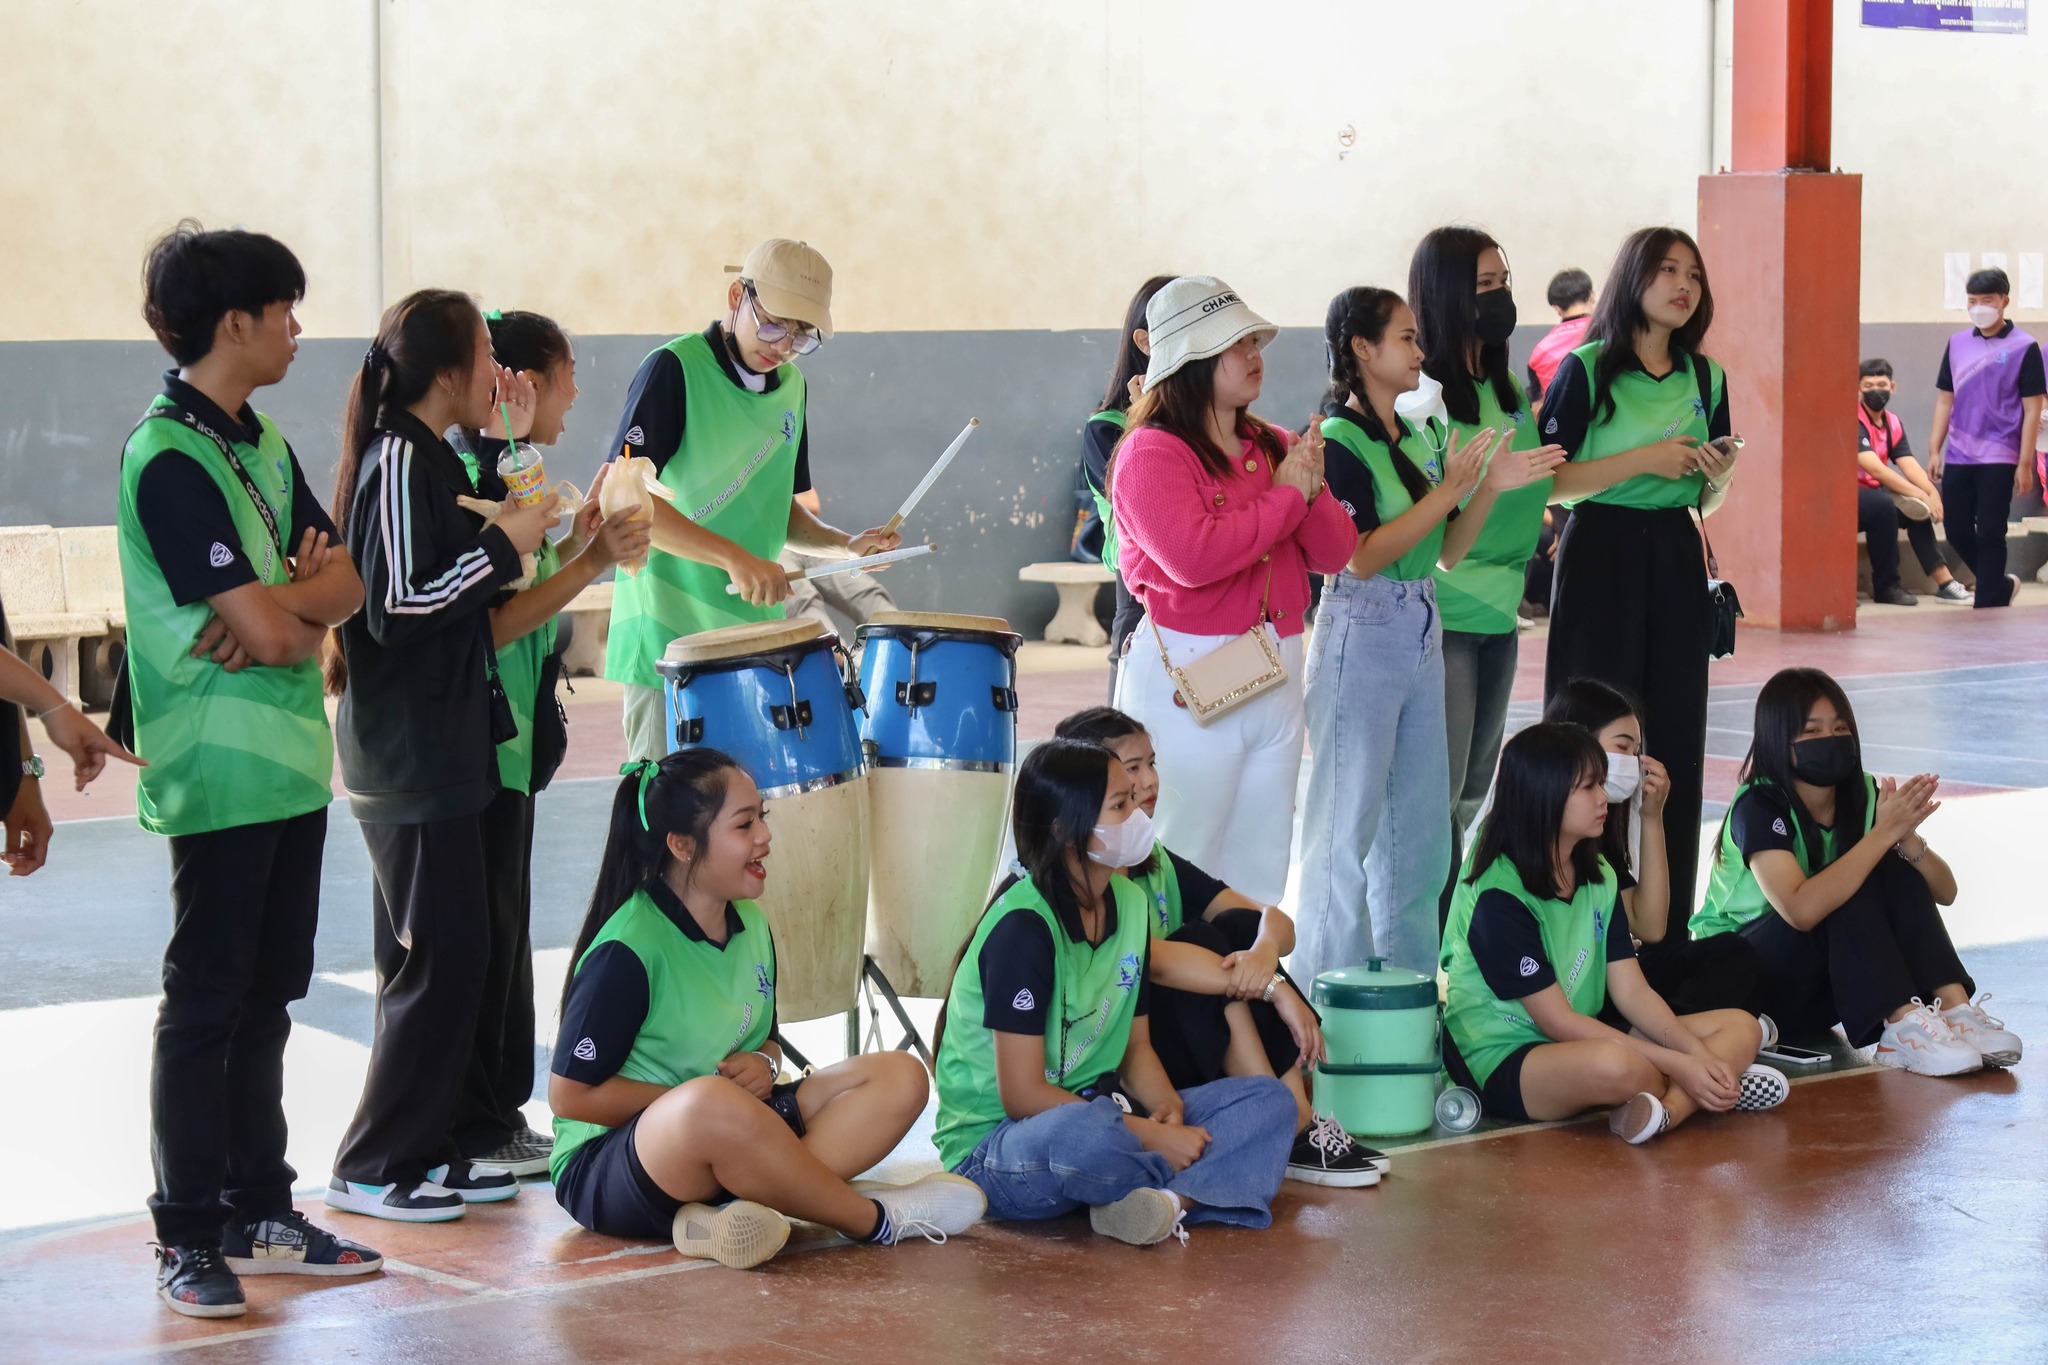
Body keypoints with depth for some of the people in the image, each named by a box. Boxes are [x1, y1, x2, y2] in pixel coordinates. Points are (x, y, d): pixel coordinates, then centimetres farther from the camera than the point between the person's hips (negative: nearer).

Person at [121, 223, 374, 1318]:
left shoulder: (261, 442, 13)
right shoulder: (168, 457, -16)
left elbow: (347, 580, 7)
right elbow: (267, 626, -21)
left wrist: (284, 606, -13)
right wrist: (304, 603, 1)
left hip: (291, 759, 8)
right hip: (219, 771, -8)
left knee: (266, 1000, 13)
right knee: (206, 1003, -1)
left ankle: (259, 1214, 22)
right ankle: (187, 1238, 6)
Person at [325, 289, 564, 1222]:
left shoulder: (425, 457, 13)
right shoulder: (398, 461, -17)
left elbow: (458, 577, 19)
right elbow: (402, 604, -23)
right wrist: (505, 544, -14)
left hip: (437, 748, 10)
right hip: (412, 754, -10)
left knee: (450, 953, 14)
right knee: (439, 959, -6)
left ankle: (424, 1152, 21)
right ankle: (371, 1167, 1)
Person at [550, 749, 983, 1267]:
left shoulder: (751, 924, 9)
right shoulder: (628, 949, -16)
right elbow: (571, 1094, -16)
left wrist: (764, 1062, -4)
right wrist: (698, 1099, -14)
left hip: (728, 1142, 9)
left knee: (900, 1078, -7)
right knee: (713, 1106, -43)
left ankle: (731, 1210, -29)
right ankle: (873, 1219, -21)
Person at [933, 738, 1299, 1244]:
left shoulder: (1129, 903, 7)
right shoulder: (1023, 927, -19)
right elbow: (1022, 1095, -22)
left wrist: (1165, 1104, -10)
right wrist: (1153, 1135, -24)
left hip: (1100, 1113, 9)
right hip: (992, 1151, -9)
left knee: (1270, 1099, -4)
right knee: (1081, 1135, -43)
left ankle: (1169, 1197, -29)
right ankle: (1200, 1184, -14)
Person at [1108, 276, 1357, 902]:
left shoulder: (1274, 448, 13)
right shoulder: (1151, 452, -9)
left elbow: (1335, 554, 11)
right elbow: (1193, 555, -24)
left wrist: (1312, 492, -9)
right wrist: (1284, 497, -13)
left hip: (1276, 679, 7)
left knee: (1259, 875, 12)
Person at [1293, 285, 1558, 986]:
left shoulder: (1422, 439, 10)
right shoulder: (1338, 441, -12)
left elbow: (1449, 550, 12)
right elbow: (1362, 557, -20)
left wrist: (1492, 486, -2)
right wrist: (1449, 490, -20)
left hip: (1422, 639, 8)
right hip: (1360, 639, -8)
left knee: (1421, 823, 13)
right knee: (1350, 823, -1)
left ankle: (1408, 977, 23)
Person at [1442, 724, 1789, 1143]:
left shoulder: (1597, 877, 8)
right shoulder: (1497, 897, -17)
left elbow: (1632, 992, 3)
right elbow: (1557, 1021, -19)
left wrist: (1700, 1055, -14)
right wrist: (1677, 1066, -22)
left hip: (1582, 1043, 9)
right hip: (1500, 1062, -9)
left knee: (1741, 1027, -3)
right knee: (1616, 1066, -41)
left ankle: (1669, 1108, -30)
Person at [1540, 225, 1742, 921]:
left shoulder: (1705, 379, 11)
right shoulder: (1587, 369, -5)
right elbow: (1546, 479, -11)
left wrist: (1719, 476, -5)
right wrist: (1643, 459, -15)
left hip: (1675, 558, 5)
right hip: (1601, 554, -5)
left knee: (1676, 736, 4)